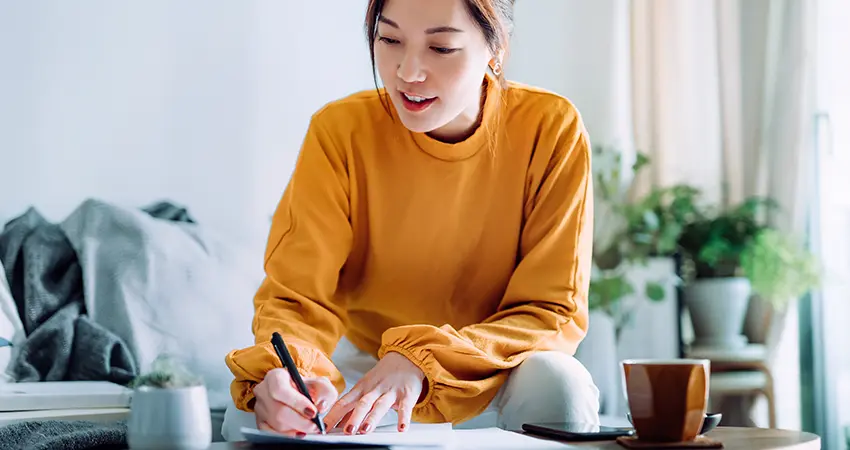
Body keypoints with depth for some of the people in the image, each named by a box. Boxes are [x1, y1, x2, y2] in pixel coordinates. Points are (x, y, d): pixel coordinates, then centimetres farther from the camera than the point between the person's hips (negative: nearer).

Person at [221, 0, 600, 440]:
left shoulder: (552, 130, -17)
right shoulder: (340, 130, -15)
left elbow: (554, 311, -17)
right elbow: (297, 297, -16)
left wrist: (424, 359, -35)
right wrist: (284, 370, -41)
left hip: (495, 378, 0)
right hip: (363, 367, 1)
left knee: (556, 383, -33)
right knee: (254, 411, -27)